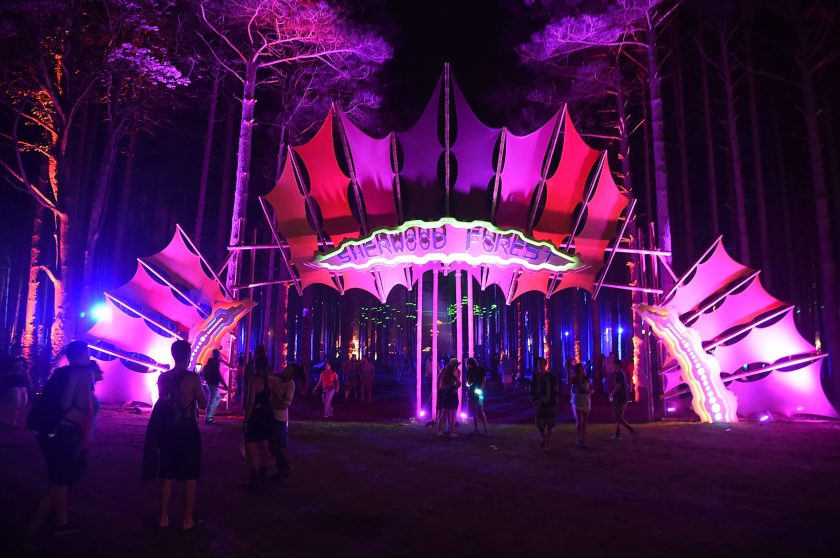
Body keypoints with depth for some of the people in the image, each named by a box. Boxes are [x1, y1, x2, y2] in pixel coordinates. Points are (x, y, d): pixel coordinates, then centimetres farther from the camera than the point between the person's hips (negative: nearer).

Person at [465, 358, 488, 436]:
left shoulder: (481, 369, -2)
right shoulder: (469, 371, 13)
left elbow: (484, 380, -8)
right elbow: (467, 381, 17)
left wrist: (479, 389, -19)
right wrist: (467, 384, -6)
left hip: (478, 393, -6)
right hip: (471, 393, 6)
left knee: (480, 412, -10)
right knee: (473, 412, 7)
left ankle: (486, 429, -5)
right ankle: (475, 429, 12)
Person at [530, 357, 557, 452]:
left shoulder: (551, 376, -5)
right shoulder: (535, 377, 1)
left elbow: (555, 391, -3)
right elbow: (532, 390, 5)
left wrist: (554, 404, -8)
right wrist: (534, 400, -11)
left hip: (550, 404, -2)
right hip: (540, 403, 2)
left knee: (549, 426, 3)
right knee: (539, 425, 4)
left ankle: (547, 445, 12)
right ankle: (543, 435, 35)